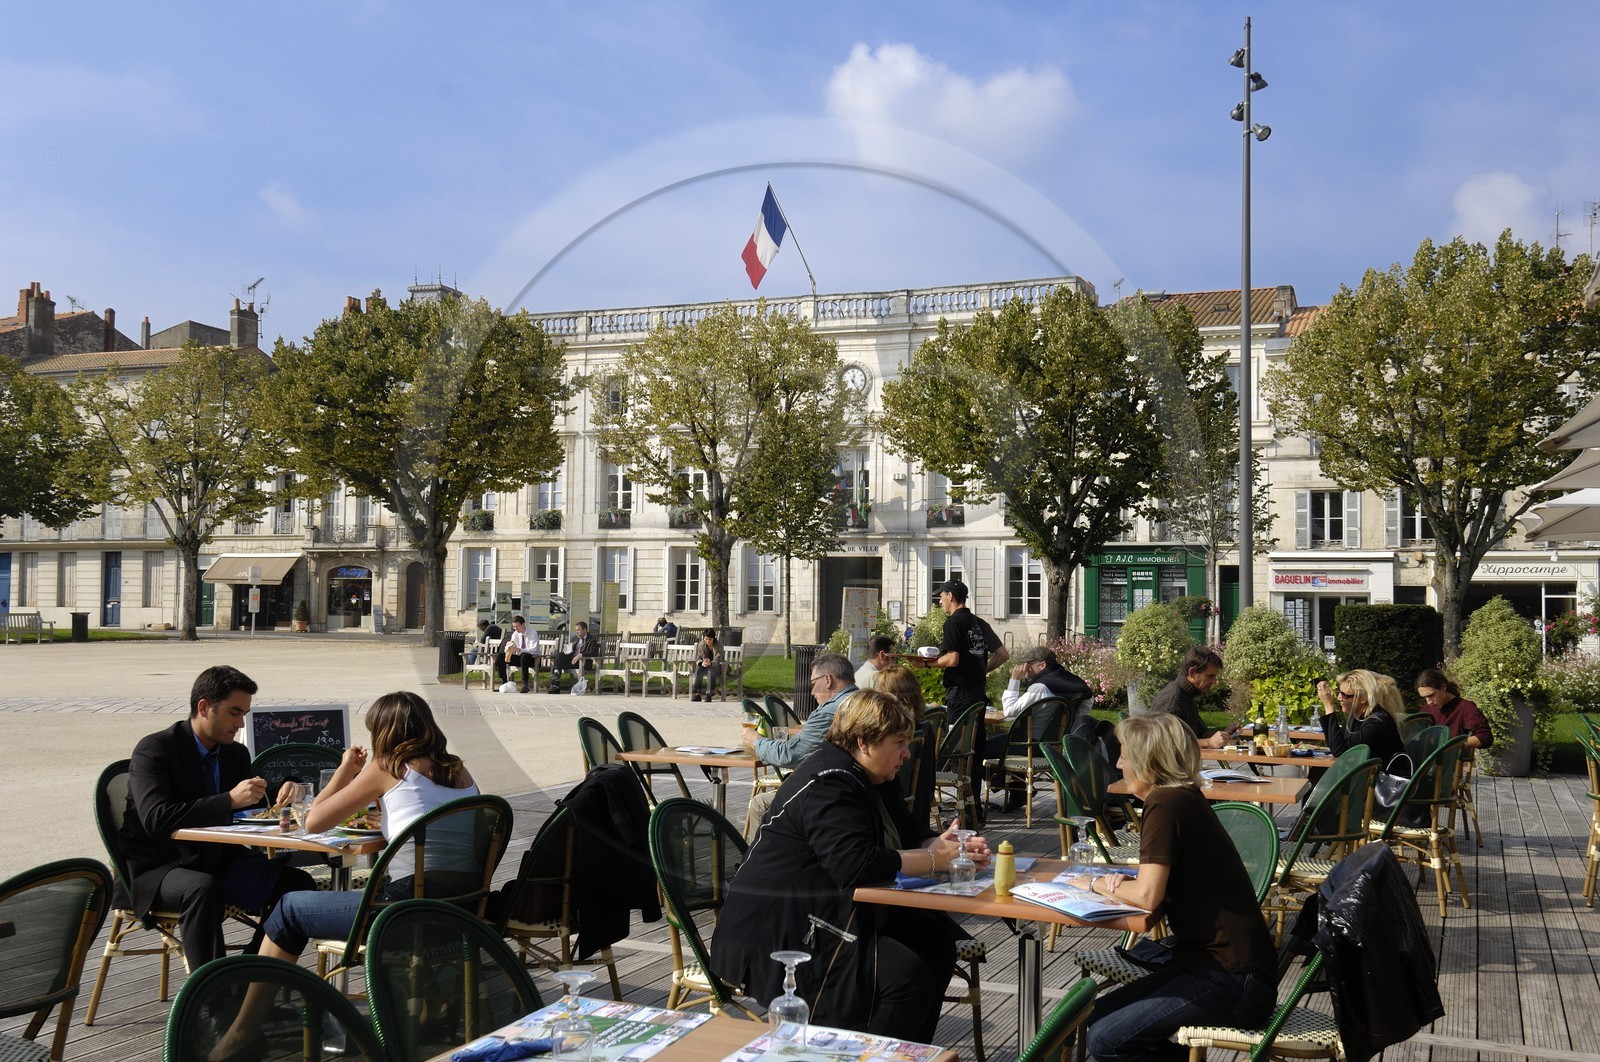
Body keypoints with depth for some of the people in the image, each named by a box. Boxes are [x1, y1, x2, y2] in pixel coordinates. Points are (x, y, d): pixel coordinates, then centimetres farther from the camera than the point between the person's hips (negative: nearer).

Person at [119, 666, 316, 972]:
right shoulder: (153, 750, -12)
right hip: (157, 870, -6)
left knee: (297, 883, -12)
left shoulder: (237, 754, 9)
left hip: (218, 863, 7)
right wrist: (230, 800, -32)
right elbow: (156, 817, -27)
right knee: (202, 888, -38)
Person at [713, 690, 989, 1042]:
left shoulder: (872, 780, 12)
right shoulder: (827, 784, -21)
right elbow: (857, 865, -31)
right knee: (908, 976, -24)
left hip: (837, 915, 11)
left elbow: (908, 833, 19)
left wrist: (949, 846, -3)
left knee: (935, 941, 1)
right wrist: (933, 859, -21)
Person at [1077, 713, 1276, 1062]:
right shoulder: (1185, 798, 11)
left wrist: (1096, 884, -5)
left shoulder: (1166, 804, -18)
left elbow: (1148, 896, -22)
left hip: (1231, 981, -10)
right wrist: (1125, 882, 0)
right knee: (1099, 1016, 8)